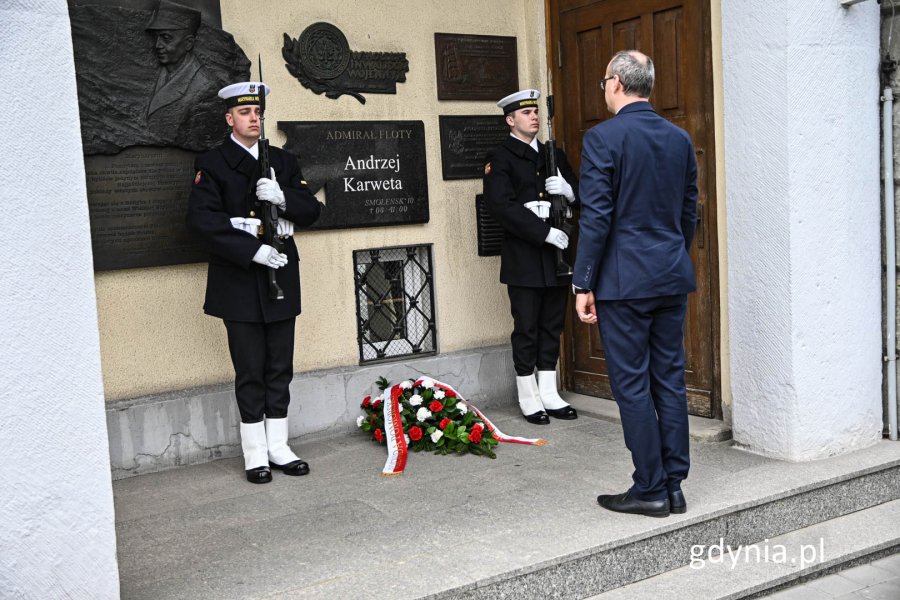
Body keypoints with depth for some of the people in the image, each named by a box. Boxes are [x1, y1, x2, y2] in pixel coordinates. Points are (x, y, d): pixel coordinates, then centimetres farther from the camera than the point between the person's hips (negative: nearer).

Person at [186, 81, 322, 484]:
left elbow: (311, 210, 8)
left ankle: (278, 447, 19)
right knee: (250, 371, 1)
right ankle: (255, 454, 13)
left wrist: (283, 197, -13)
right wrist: (252, 249, -20)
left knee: (280, 367, 9)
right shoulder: (212, 164, -1)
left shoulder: (283, 162, 14)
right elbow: (201, 219, -13)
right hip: (239, 281, -4)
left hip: (281, 278, 4)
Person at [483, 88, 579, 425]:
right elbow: (501, 205, -16)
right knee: (526, 329, 0)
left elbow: (580, 196, 18)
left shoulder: (553, 154, 16)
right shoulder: (499, 158, -3)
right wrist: (545, 232, -20)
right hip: (523, 259, -6)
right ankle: (529, 399, 11)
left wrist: (568, 190, -7)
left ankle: (549, 394, 20)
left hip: (557, 256, 6)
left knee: (552, 327, 10)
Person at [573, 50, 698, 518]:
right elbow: (689, 211, 14)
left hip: (624, 281, -6)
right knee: (670, 381, 11)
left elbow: (596, 217, -14)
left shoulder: (602, 138, -10)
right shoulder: (679, 138, 9)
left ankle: (650, 491, 9)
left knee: (632, 385, 2)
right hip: (673, 277, 7)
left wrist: (584, 284, -8)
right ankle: (673, 487, 18)